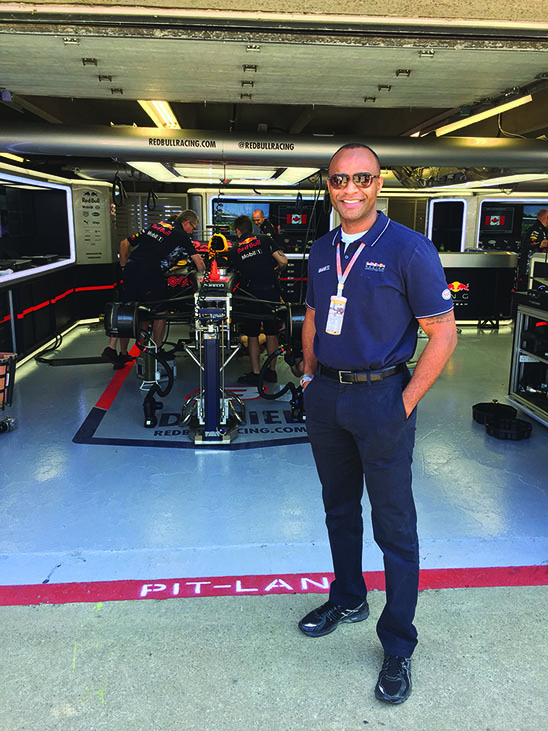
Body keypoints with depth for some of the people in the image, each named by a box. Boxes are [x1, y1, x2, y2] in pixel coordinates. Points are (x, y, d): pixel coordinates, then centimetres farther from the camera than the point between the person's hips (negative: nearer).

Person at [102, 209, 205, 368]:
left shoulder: (156, 225, 23)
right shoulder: (182, 236, 5)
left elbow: (125, 243, 22)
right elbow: (198, 262, 0)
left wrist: (124, 266, 23)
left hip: (130, 269, 6)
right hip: (149, 274, -6)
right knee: (160, 312, 9)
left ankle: (111, 348, 6)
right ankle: (157, 352, 17)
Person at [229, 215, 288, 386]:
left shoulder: (234, 252, 6)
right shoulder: (265, 240, 4)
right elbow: (283, 261, -3)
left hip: (252, 294, -2)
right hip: (271, 290, 2)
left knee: (252, 335, 8)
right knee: (271, 333, 13)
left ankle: (255, 374, 9)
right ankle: (272, 371, 21)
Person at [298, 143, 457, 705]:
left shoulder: (408, 249, -11)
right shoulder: (321, 251, 8)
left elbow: (443, 333, -11)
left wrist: (405, 404, -14)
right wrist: (310, 375, 10)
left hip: (380, 397, -6)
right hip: (326, 397, 6)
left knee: (393, 525, 4)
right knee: (338, 508, 19)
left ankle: (398, 645, 20)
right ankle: (347, 600, 41)